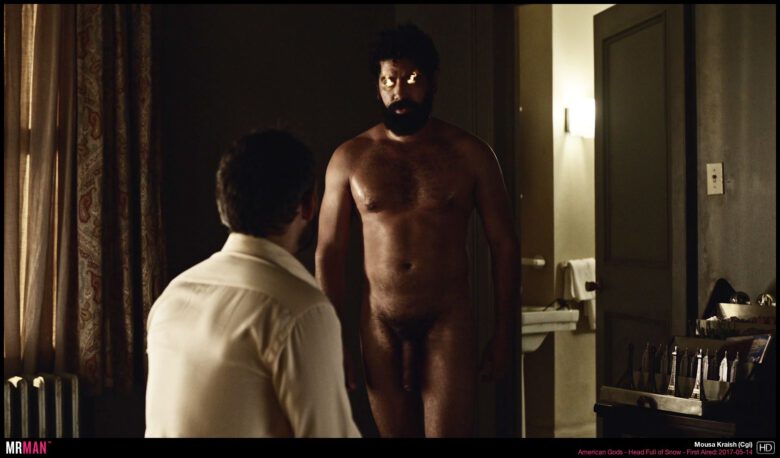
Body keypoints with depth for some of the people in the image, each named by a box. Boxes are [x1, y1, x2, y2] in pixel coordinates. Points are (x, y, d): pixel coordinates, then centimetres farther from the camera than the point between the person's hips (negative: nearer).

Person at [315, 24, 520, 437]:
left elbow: (503, 246, 3)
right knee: (393, 430, 11)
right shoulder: (350, 158, 1)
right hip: (380, 326, 1)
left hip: (448, 322, -1)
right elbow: (329, 253, 4)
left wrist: (503, 335, 1)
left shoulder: (470, 154, 0)